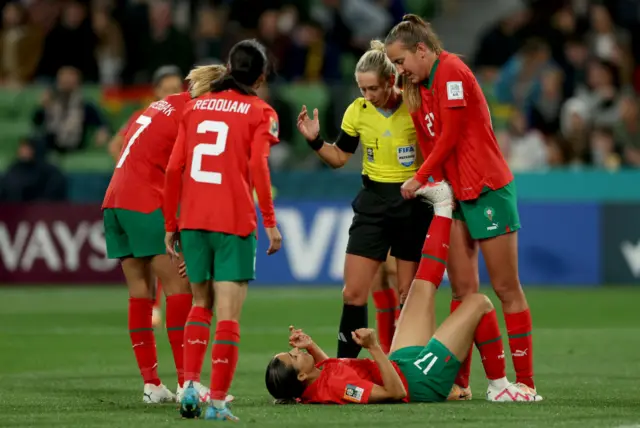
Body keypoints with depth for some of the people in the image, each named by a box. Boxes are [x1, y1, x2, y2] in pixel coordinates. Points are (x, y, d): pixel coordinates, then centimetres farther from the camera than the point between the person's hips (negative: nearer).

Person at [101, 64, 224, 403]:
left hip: (114, 202, 9)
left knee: (140, 292, 8)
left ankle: (151, 384, 8)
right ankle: (186, 383, -9)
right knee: (178, 288, -6)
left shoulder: (159, 107, 18)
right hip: (146, 206, -9)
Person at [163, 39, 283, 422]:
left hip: (193, 221, 4)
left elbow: (174, 169, 9)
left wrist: (171, 224, 15)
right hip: (235, 222, -4)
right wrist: (270, 222, -12)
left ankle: (190, 386, 7)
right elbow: (258, 166, -12)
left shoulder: (196, 107, 14)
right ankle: (218, 402, -5)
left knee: (202, 304, 20)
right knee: (228, 315, -1)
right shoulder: (260, 112, 2)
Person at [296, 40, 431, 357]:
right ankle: (344, 364, 5)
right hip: (374, 203, 3)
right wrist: (315, 141, -7)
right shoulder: (357, 111, -3)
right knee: (353, 292, -2)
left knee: (407, 295, 3)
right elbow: (338, 158, 10)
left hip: (413, 204, -3)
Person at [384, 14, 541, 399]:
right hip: (454, 194, 8)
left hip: (487, 189, -8)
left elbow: (449, 136, -15)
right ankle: (460, 381, 1)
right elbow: (430, 142, 14)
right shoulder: (420, 88, 14)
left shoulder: (451, 71, -13)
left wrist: (420, 179, -6)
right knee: (463, 290, 3)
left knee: (506, 288, -4)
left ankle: (526, 381, -1)